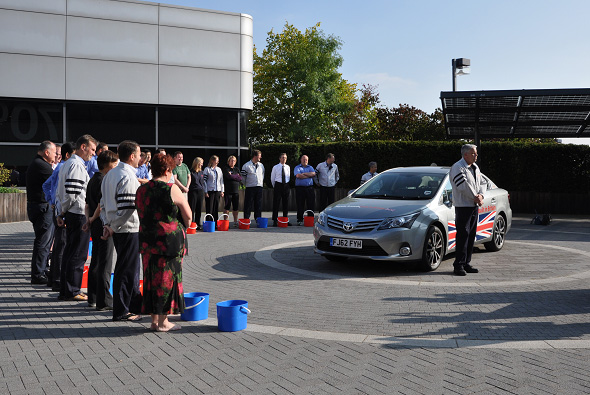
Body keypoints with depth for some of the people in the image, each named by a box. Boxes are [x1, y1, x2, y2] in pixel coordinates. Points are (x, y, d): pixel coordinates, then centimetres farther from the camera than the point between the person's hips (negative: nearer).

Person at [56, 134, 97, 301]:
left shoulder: (67, 164, 18)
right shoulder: (77, 165, -14)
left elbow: (60, 192, 20)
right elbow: (72, 193, -21)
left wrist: (60, 213, 18)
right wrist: (63, 211, -5)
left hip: (70, 214, 10)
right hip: (79, 214, -10)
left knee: (70, 252, 15)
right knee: (78, 254, -3)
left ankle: (65, 290, 22)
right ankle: (72, 291, 3)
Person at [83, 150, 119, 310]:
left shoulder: (92, 180, 13)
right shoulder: (104, 181, -16)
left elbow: (87, 204, 14)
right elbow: (102, 206, -22)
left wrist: (88, 219, 5)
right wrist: (92, 219, -6)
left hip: (95, 226, 9)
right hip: (105, 225, -9)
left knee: (95, 262, 16)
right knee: (105, 264, -4)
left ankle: (93, 298, 25)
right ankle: (104, 302, 0)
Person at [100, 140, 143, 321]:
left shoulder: (110, 174, 12)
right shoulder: (128, 177, -18)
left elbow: (104, 203, 15)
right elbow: (126, 207, -24)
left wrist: (107, 224, 11)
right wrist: (113, 227, -13)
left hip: (116, 229, 10)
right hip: (129, 229, -10)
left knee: (132, 267, 19)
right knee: (126, 270, -1)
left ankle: (135, 304, 30)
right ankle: (121, 312, 6)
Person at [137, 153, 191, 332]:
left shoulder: (141, 190, 6)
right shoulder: (171, 189, -10)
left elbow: (142, 214, 14)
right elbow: (188, 215, -6)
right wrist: (182, 227, 12)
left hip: (147, 240, 6)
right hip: (170, 240, -6)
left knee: (152, 277, 12)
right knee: (167, 278, 3)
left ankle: (154, 319, 19)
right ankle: (162, 322, 8)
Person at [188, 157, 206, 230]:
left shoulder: (201, 172, 14)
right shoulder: (191, 172, -5)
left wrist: (204, 192, 15)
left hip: (201, 192, 6)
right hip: (193, 192, -6)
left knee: (199, 210, 7)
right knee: (192, 209, -4)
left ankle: (198, 224, 14)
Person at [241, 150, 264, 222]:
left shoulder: (261, 165, 11)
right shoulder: (246, 166, -5)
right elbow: (243, 177, 1)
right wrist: (246, 185, 5)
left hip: (259, 187, 4)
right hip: (250, 188, -4)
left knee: (258, 205, 6)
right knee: (248, 205, -3)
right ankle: (246, 220, 1)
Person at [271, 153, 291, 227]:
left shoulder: (288, 167, 10)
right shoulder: (275, 167, 2)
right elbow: (272, 178, 8)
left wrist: (288, 185, 12)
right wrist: (275, 187, 9)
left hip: (286, 185, 3)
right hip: (278, 185, -3)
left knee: (286, 203, 6)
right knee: (276, 203, -4)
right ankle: (275, 221, 0)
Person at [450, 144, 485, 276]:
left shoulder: (475, 168, 16)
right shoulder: (458, 168, -11)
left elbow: (480, 184, 18)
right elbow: (463, 186, -19)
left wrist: (480, 195, -2)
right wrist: (475, 198, -12)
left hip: (474, 206, 8)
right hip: (463, 206, -8)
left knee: (471, 235, 10)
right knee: (463, 235, -9)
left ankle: (466, 264, 17)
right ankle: (459, 265, -5)